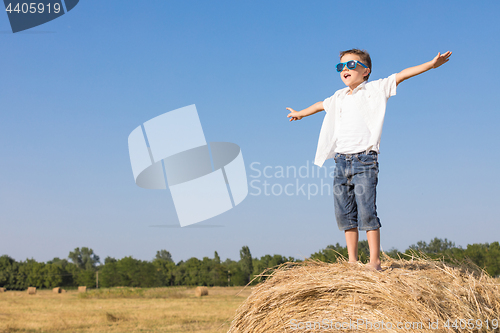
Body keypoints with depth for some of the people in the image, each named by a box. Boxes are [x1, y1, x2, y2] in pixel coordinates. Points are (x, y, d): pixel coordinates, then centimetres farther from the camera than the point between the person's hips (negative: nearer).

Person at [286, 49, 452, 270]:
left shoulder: (375, 89, 4)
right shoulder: (339, 97, 21)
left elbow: (401, 75, -5)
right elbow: (321, 105, 40)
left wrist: (431, 64, -14)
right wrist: (300, 113, 56)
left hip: (364, 159, -6)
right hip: (341, 161, 6)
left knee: (366, 212, -11)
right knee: (344, 214, 6)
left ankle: (374, 262, -6)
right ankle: (352, 261, 14)